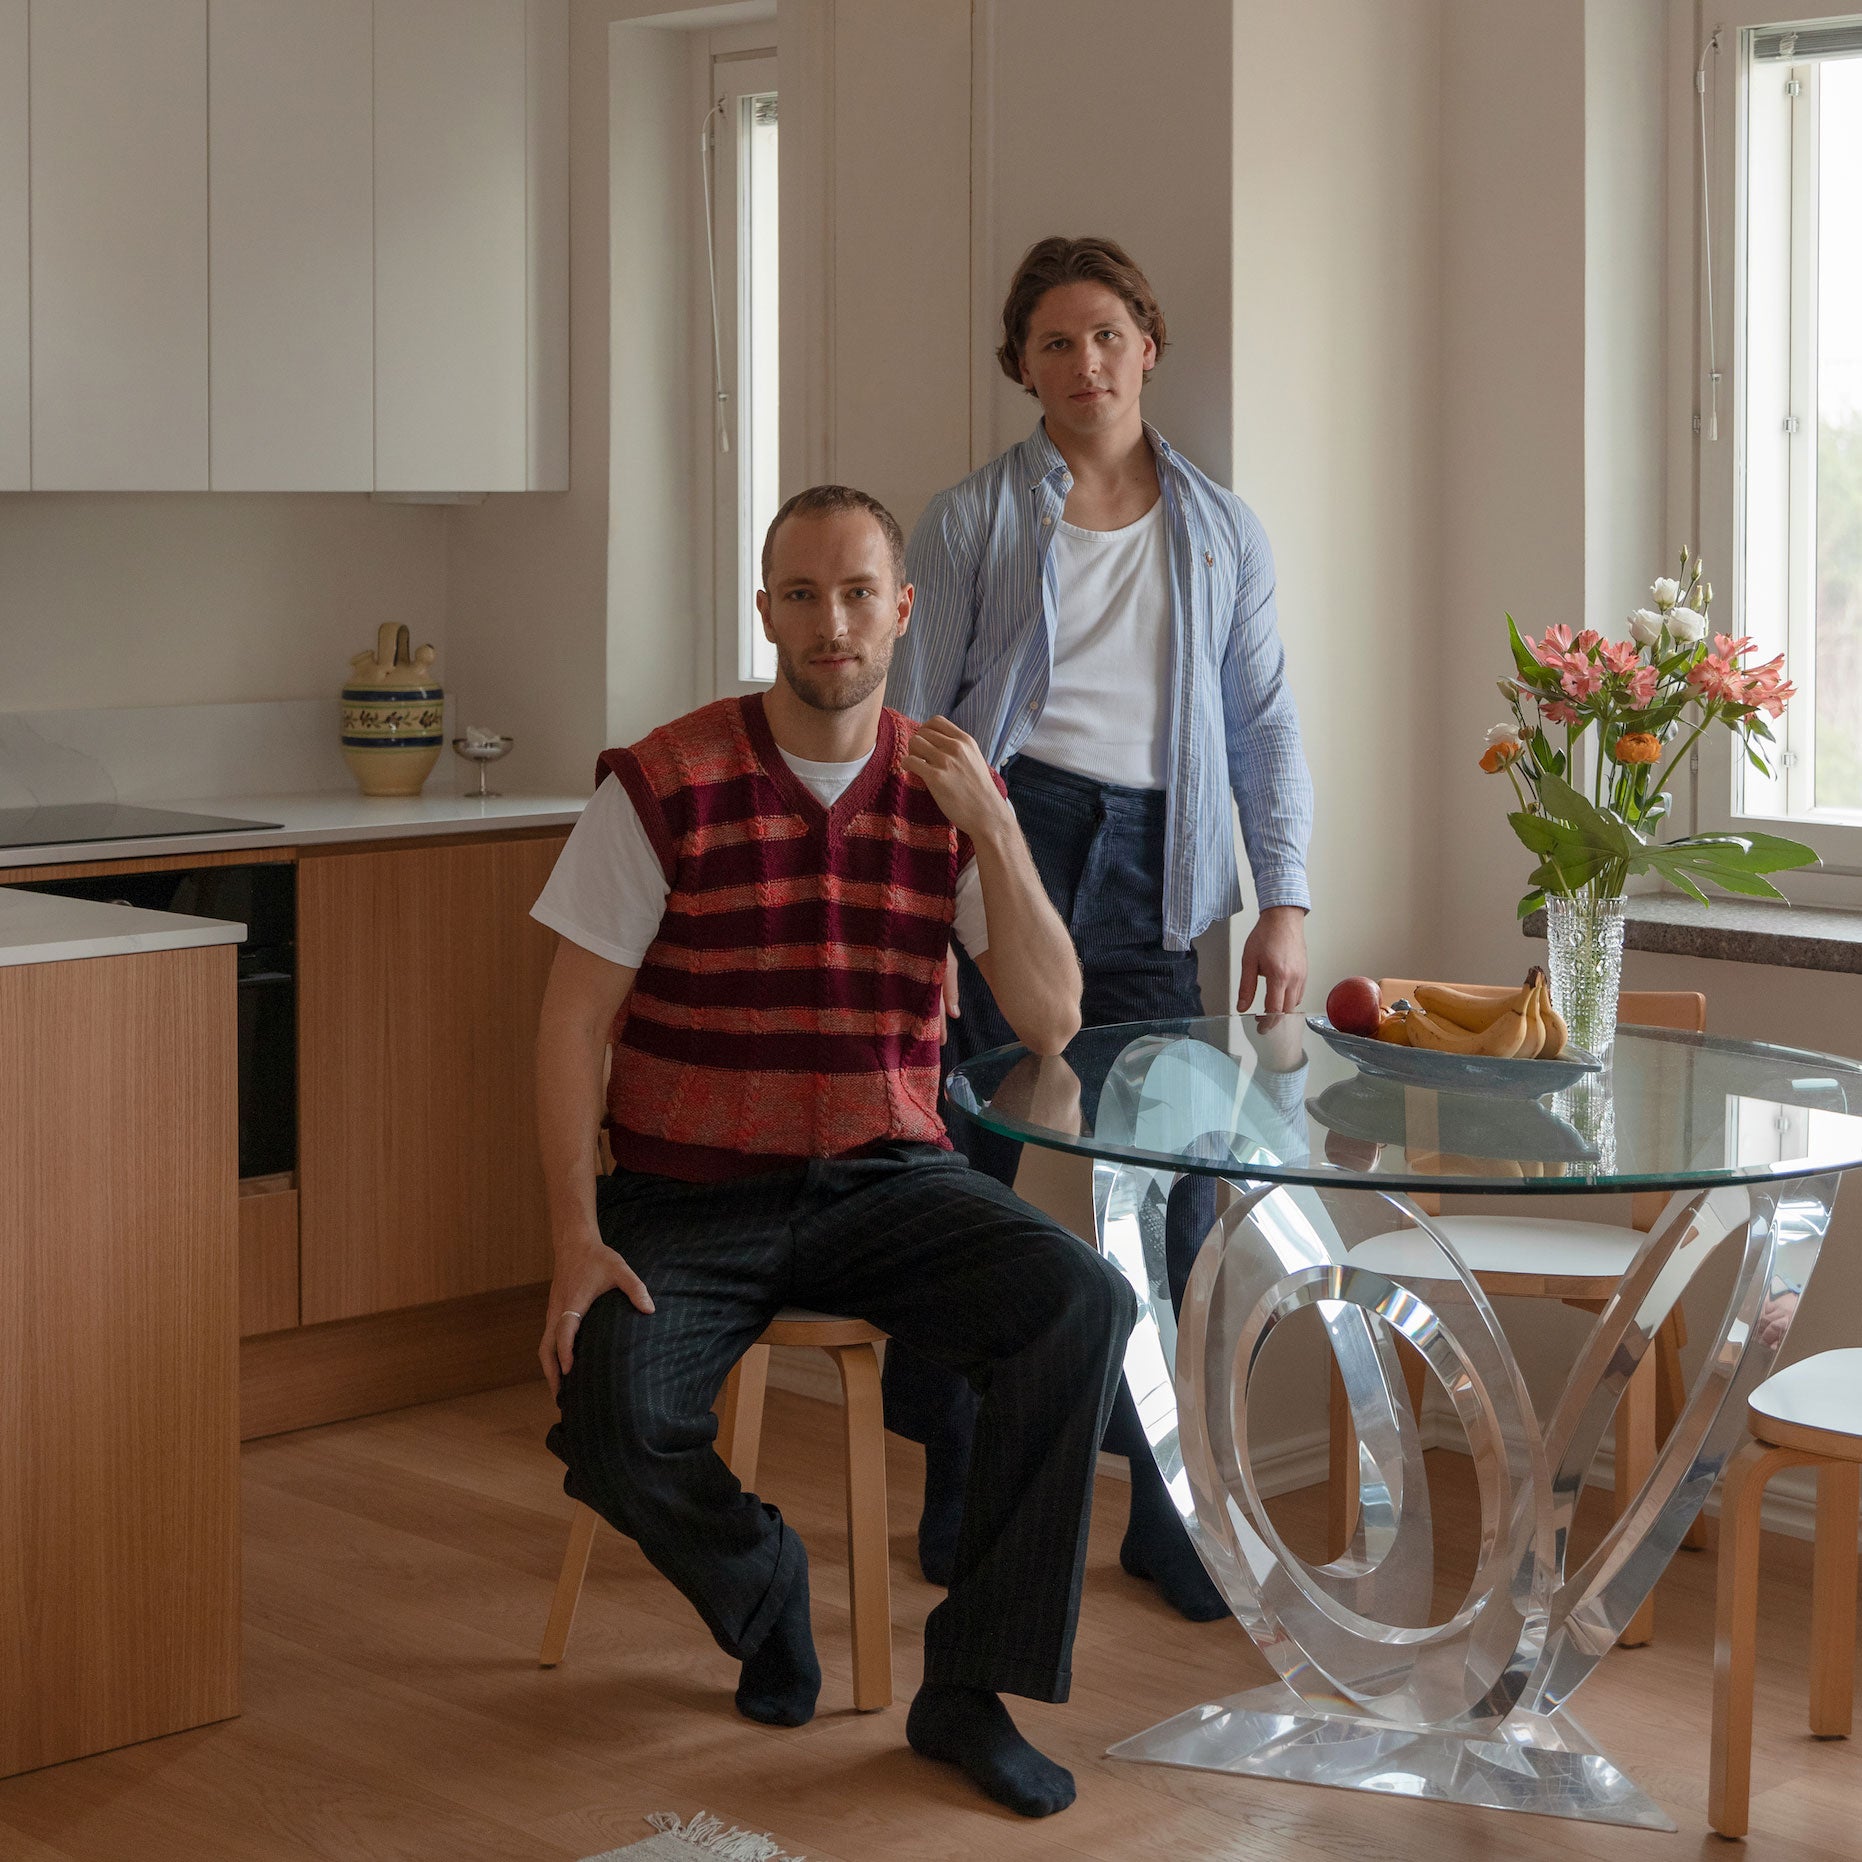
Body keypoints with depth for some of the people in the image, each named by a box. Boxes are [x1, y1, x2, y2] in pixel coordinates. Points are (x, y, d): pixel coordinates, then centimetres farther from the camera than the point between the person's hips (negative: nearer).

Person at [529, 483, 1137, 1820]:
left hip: (888, 1181, 3)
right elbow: (575, 1022, -6)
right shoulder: (668, 785, -8)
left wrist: (992, 826, -17)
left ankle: (971, 1684, -11)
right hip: (694, 1196, -2)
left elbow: (1052, 1022, -4)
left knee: (1085, 1305, -24)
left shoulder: (951, 793, 3)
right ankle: (764, 1588, 9)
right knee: (616, 1426, -28)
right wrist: (578, 1240, -16)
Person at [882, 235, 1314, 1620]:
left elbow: (1266, 726, 15)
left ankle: (1170, 1507, 12)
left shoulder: (1223, 532, 16)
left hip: (1152, 861, 2)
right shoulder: (973, 520, 8)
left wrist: (1283, 903, 6)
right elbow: (911, 716, 5)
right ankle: (959, 1492, 14)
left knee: (1176, 1189, -1)